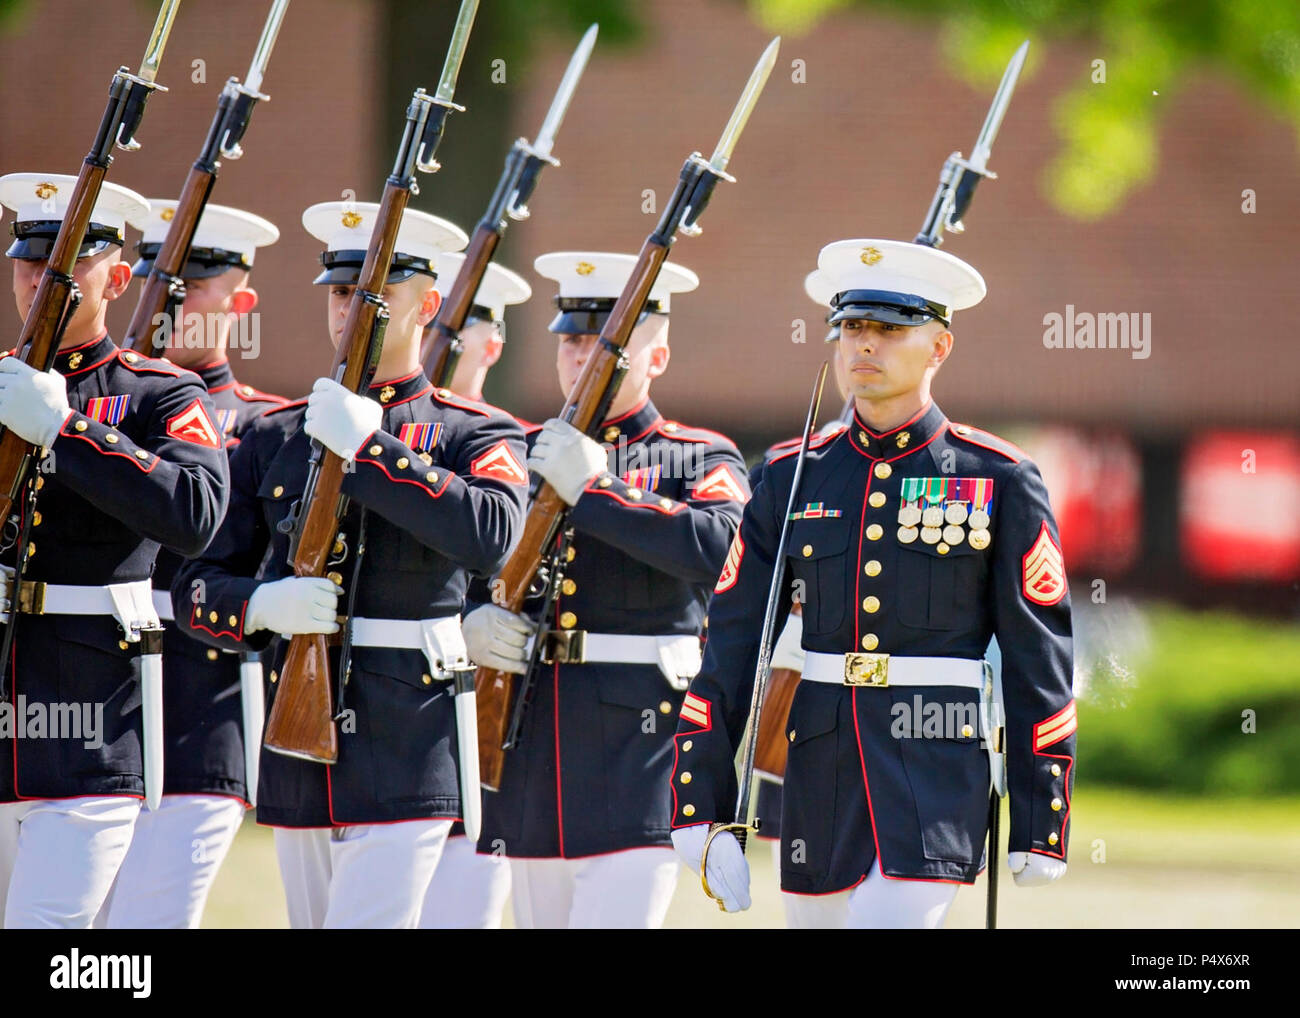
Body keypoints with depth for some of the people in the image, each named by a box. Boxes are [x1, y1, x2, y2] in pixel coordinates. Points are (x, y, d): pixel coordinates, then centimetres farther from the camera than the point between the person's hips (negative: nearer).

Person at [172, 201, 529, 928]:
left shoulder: (475, 435, 2)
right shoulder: (274, 438, 13)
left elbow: (491, 537, -20)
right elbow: (197, 584, 11)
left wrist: (369, 447, -20)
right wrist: (260, 604, -12)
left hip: (408, 756, -5)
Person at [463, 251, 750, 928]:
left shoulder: (700, 461, 4)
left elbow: (711, 547, -18)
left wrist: (597, 490, -20)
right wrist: (473, 624, -3)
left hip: (642, 746, -5)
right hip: (530, 741, 5)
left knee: (615, 915, -16)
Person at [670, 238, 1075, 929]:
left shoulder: (998, 482, 0)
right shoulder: (793, 480, 8)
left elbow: (1038, 659, 0)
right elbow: (731, 645, 6)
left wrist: (1040, 826, -3)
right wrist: (701, 809, -1)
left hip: (939, 765, -4)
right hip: (817, 767, 4)